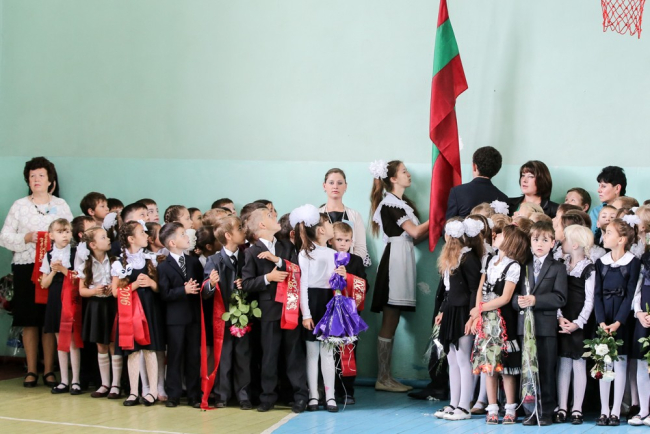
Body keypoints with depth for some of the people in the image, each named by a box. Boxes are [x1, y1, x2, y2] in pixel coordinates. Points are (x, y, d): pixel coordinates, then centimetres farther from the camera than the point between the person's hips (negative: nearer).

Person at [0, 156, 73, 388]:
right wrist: (27, 238, -10)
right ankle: (31, 371, 8)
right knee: (29, 321, 0)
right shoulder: (19, 205, 9)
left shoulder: (61, 205, 11)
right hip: (26, 267, 0)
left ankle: (49, 371, 4)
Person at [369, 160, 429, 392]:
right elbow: (415, 232, -12)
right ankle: (382, 379, -6)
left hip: (403, 260, 9)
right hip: (395, 258, -9)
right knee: (389, 321, -8)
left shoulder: (404, 203, 21)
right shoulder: (390, 203, -7)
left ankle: (387, 377, 8)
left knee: (392, 321, 7)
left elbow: (415, 237, 13)